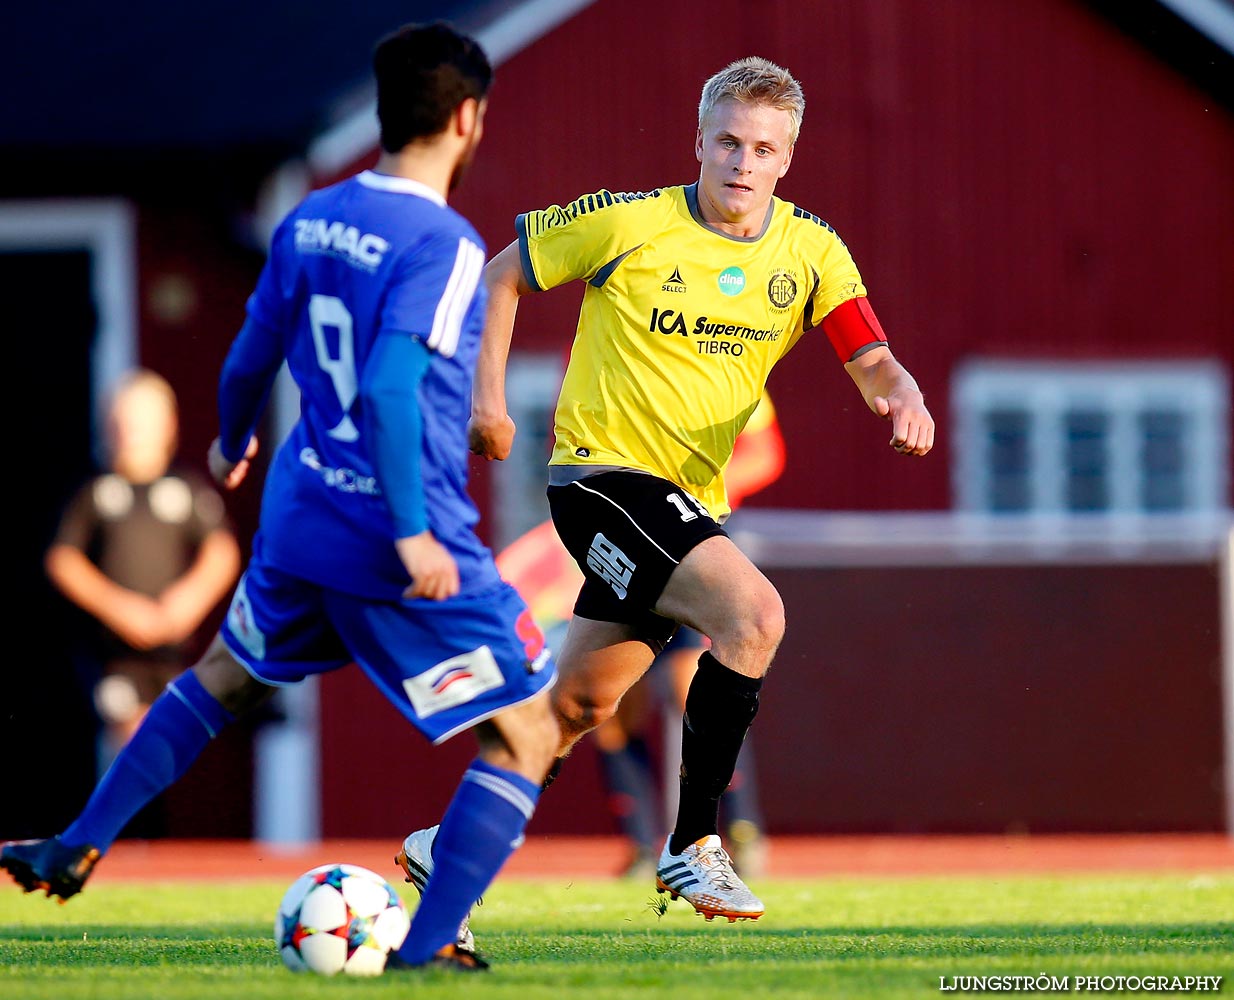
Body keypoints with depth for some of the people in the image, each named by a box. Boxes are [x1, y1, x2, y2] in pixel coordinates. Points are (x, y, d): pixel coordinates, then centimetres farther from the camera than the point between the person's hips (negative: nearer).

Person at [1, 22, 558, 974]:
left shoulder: (310, 220, 5)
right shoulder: (444, 245, -18)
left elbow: (250, 363, 15)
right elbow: (388, 389, -28)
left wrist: (233, 443, 35)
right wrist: (412, 531, -27)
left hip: (301, 523, 7)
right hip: (407, 552, -7)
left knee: (226, 675, 32)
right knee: (527, 737, 3)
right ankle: (427, 947, -5)